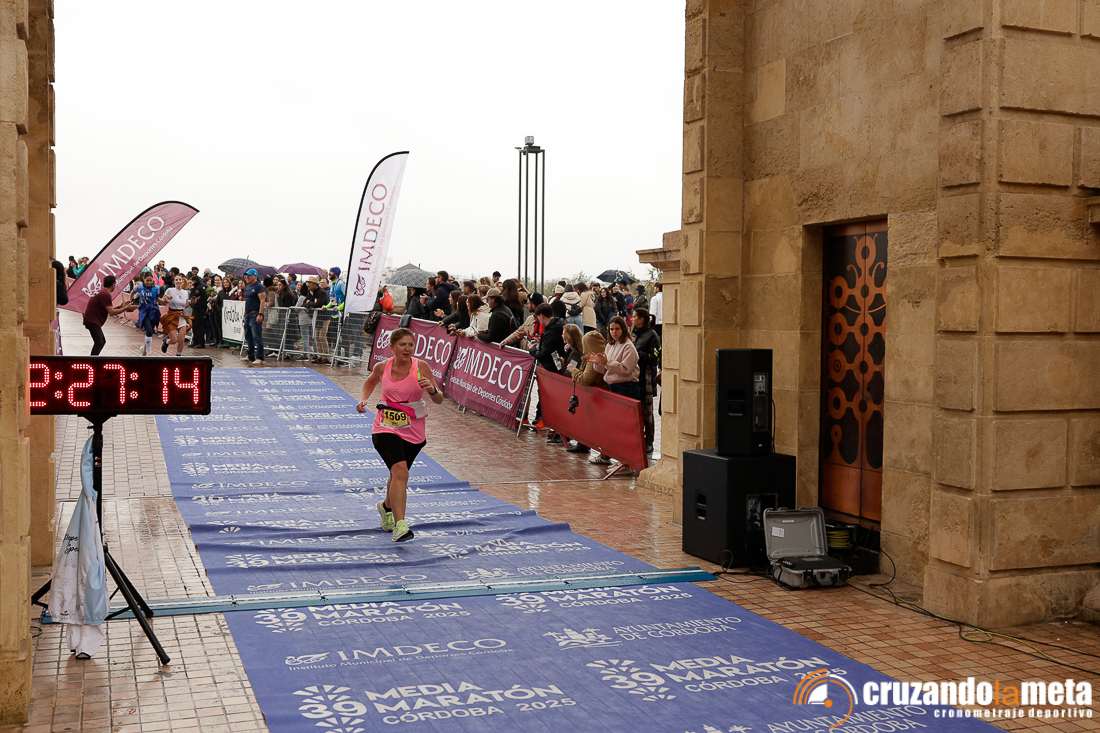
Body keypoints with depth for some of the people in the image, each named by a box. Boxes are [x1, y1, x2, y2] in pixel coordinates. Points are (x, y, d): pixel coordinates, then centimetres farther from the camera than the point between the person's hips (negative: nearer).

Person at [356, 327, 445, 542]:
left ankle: (387, 507, 51)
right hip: (386, 428, -2)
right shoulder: (382, 367, -7)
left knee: (399, 475, 19)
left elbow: (439, 399, -10)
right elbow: (371, 381, 17)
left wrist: (432, 390, -32)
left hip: (414, 431, 2)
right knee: (400, 470, -24)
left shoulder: (421, 367, -11)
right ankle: (399, 525, -29)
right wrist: (365, 398, 0)